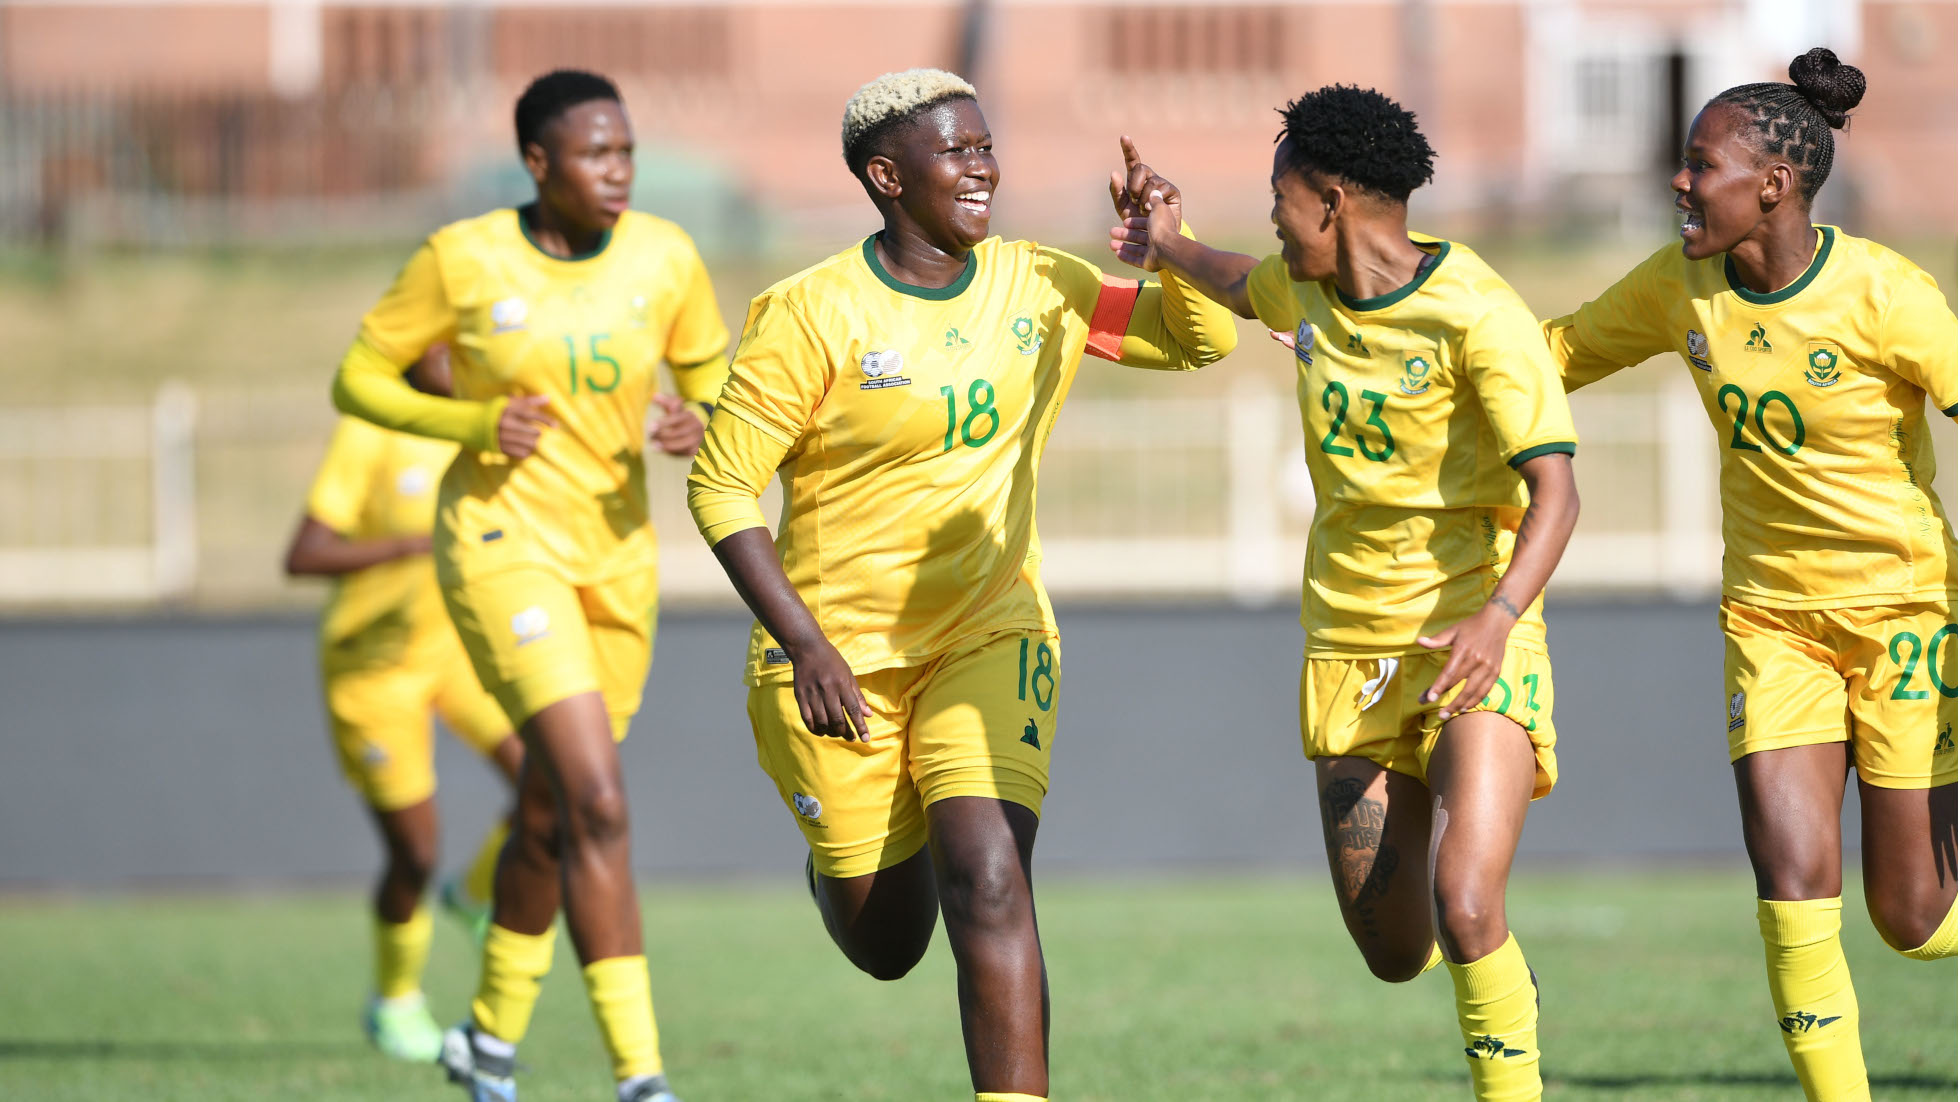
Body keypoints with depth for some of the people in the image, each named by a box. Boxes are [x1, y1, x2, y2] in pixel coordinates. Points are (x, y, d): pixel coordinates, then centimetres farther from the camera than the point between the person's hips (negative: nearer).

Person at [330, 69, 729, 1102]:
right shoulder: (462, 259, -10)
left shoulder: (664, 259, -2)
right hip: (503, 542, -5)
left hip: (616, 550, 5)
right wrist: (474, 421, -17)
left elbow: (714, 385, 10)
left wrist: (702, 425, -14)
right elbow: (359, 379, 0)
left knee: (549, 815, 16)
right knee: (600, 803, -20)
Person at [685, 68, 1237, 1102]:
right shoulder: (814, 313, -13)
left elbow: (1202, 338, 9)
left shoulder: (1040, 288, 1)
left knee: (988, 883, -20)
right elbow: (721, 485, -12)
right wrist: (804, 645, -20)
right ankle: (841, 860, 44)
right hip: (837, 658, -2)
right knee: (885, 945, 7)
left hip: (991, 636, 2)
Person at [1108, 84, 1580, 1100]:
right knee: (1395, 952, 4)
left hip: (1471, 645, -6)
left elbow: (1555, 490, -25)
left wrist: (1498, 614, -39)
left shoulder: (1475, 314, -18)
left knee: (1465, 915, -23)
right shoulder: (1306, 288, 5)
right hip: (1348, 649, 6)